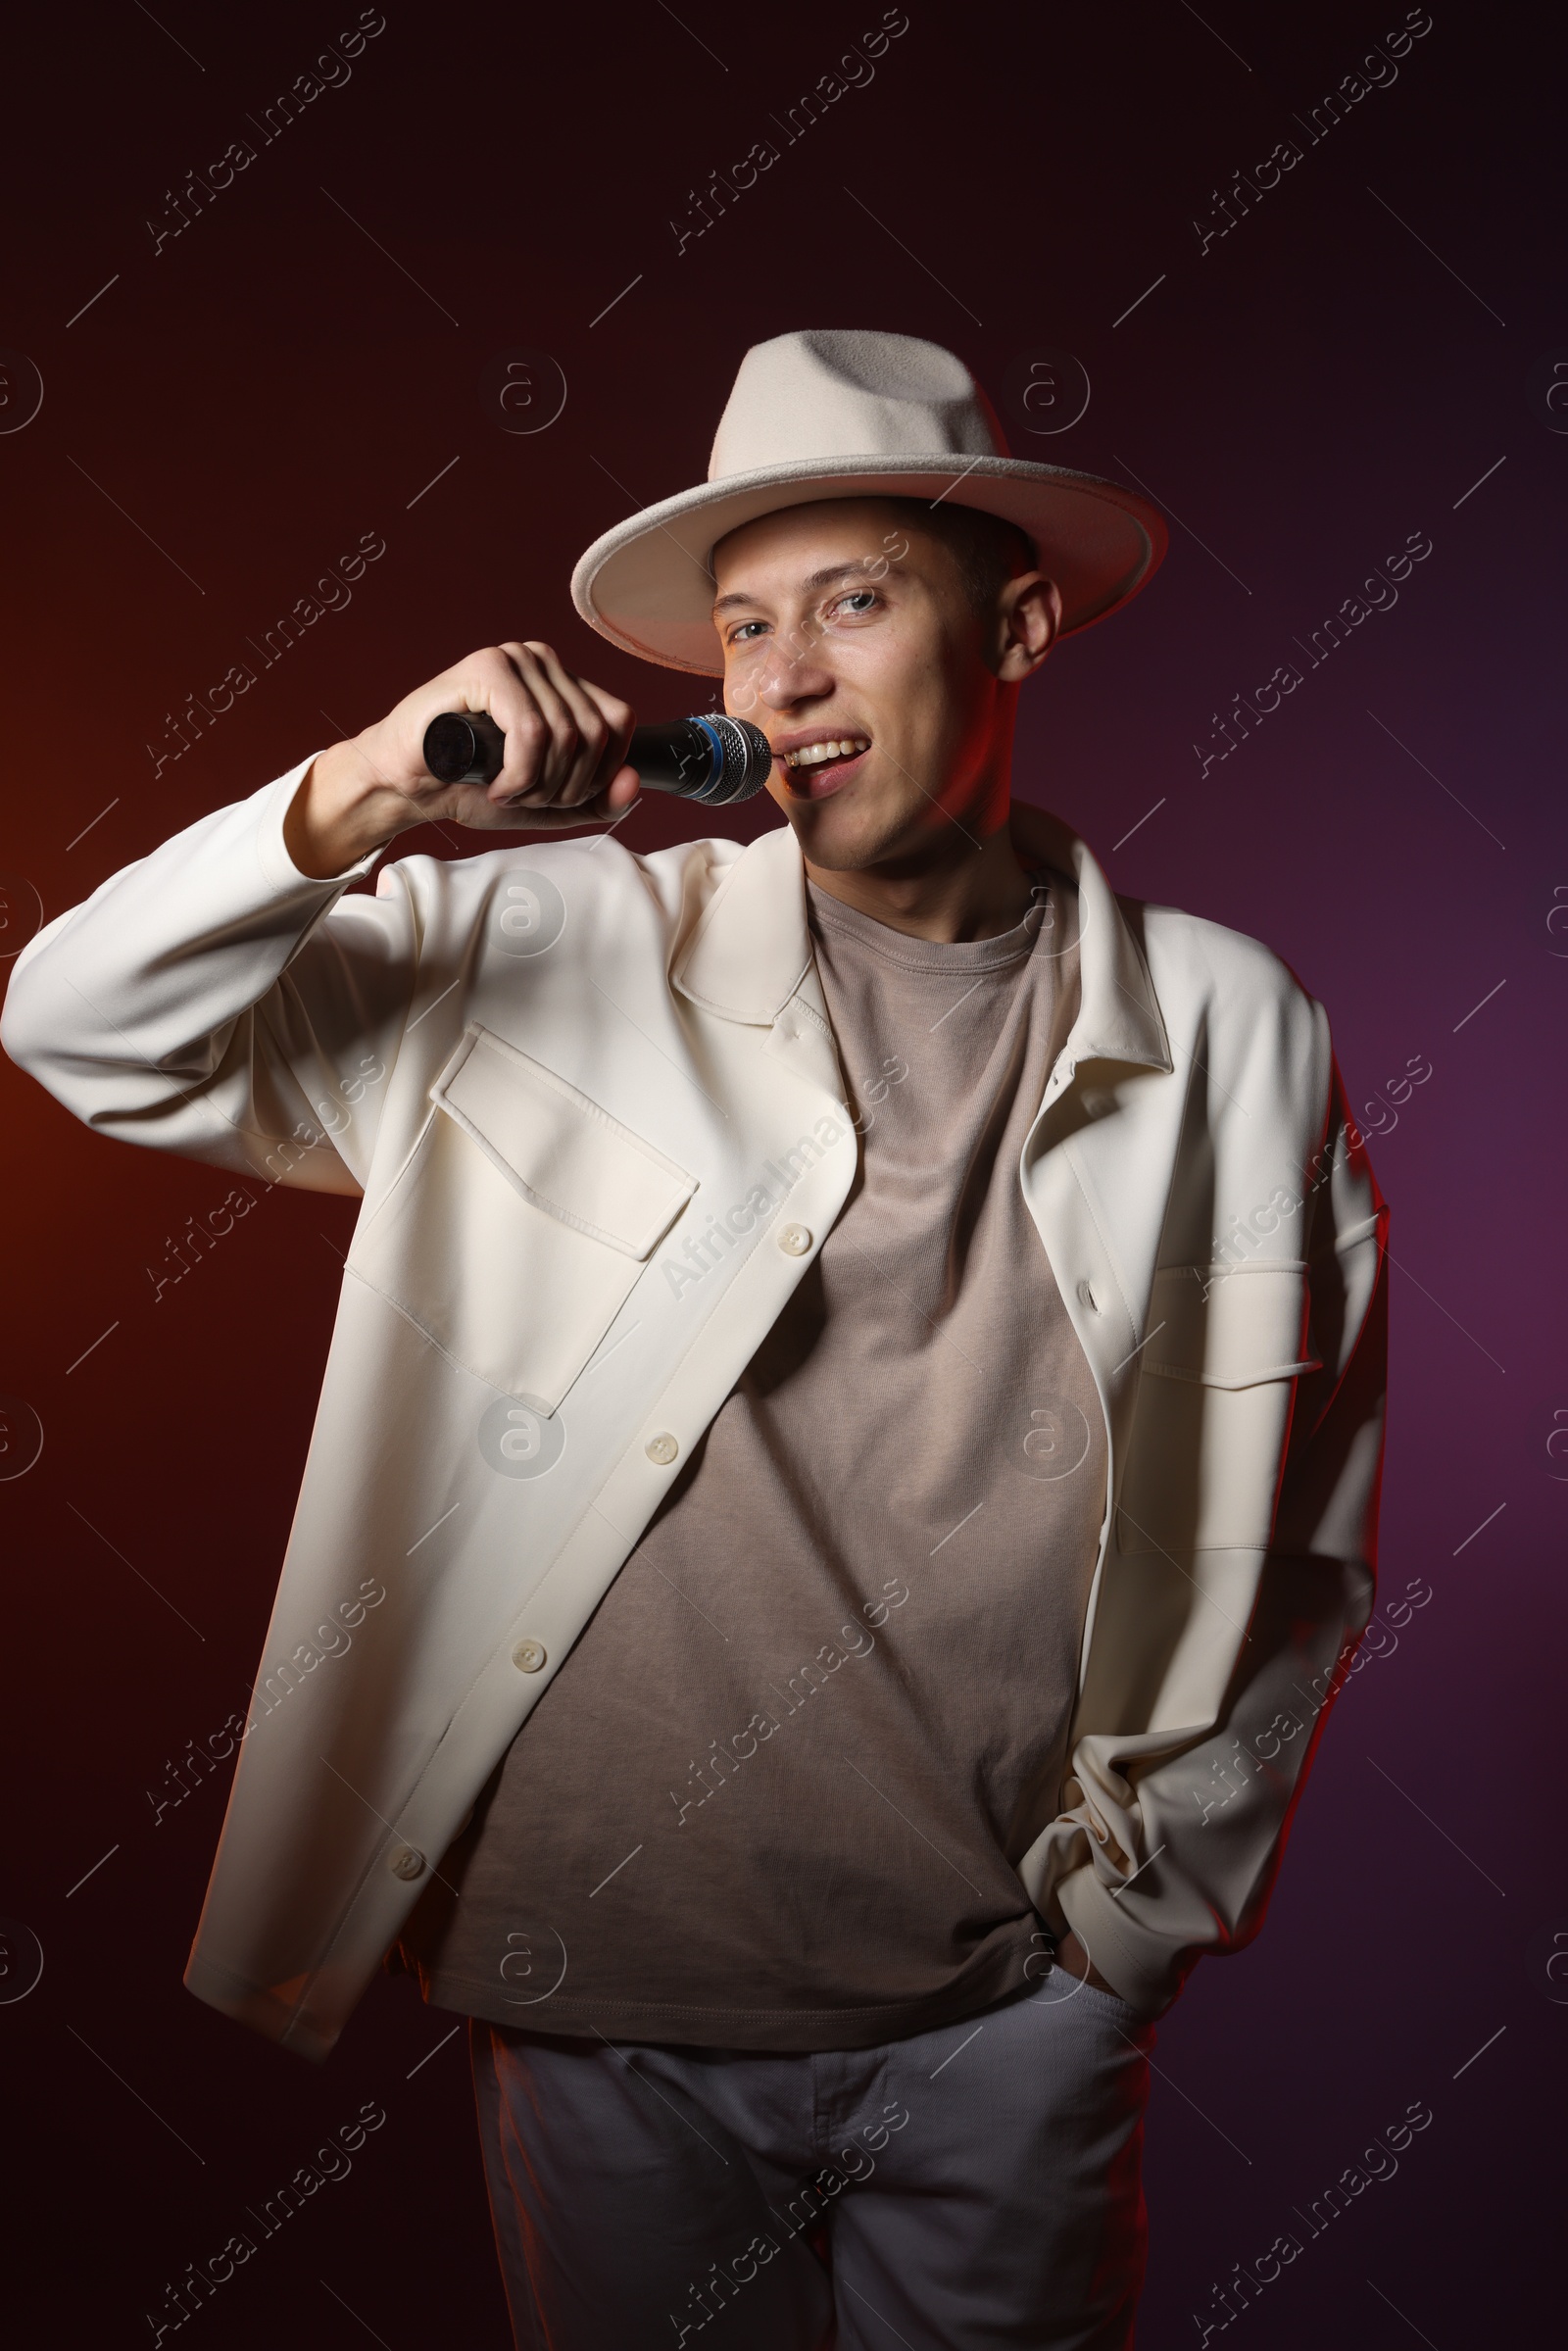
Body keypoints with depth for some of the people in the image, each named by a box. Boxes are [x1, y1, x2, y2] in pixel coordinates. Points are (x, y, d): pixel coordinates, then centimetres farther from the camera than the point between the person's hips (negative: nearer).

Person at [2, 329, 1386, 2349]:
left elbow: (1302, 1537, 5)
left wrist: (1157, 1882, 4)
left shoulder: (1233, 1030, -3)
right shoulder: (549, 952, -4)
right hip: (604, 1992, 0)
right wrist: (345, 809, -20)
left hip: (1008, 2013, 0)